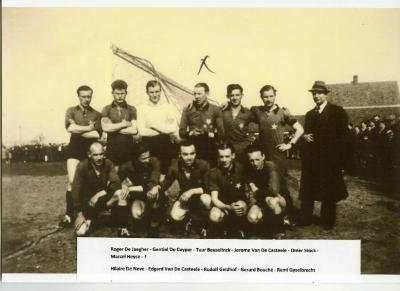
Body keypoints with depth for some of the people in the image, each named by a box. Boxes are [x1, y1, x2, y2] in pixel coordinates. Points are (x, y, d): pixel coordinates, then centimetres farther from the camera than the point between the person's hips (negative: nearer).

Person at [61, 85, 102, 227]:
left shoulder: (96, 114, 9)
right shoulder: (71, 111, 7)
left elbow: (97, 134, -5)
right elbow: (70, 127, -12)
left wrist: (78, 130, -7)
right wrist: (88, 128, -7)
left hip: (91, 149, 2)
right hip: (75, 148, -1)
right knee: (72, 181, -12)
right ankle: (69, 214, -9)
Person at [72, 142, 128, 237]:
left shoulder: (108, 164, -10)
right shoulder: (82, 166, -16)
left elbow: (116, 184, -19)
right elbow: (76, 191, -15)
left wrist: (99, 194, -28)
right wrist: (79, 214, -18)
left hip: (102, 199, 1)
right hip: (87, 202, -1)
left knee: (119, 193, -31)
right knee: (80, 232, -20)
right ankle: (89, 220, 14)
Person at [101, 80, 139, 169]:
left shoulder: (132, 109, 7)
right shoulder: (107, 109, 7)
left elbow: (134, 130, -5)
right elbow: (105, 127, -7)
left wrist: (114, 128, -4)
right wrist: (124, 124, -5)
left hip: (128, 147, 0)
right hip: (112, 147, 0)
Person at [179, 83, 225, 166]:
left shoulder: (215, 110, 5)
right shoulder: (188, 110, 8)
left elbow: (221, 133, 2)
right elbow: (181, 132, 6)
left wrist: (211, 134, -17)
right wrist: (191, 133, -13)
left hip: (210, 150, 0)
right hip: (192, 149, 1)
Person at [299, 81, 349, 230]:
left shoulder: (338, 112, -3)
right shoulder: (309, 114, 16)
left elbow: (343, 136, -8)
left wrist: (340, 160, -14)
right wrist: (305, 136, -3)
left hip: (330, 159, -5)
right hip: (311, 158, 5)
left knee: (329, 191, 6)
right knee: (307, 190, 8)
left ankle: (327, 222, 18)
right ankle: (305, 219, 18)